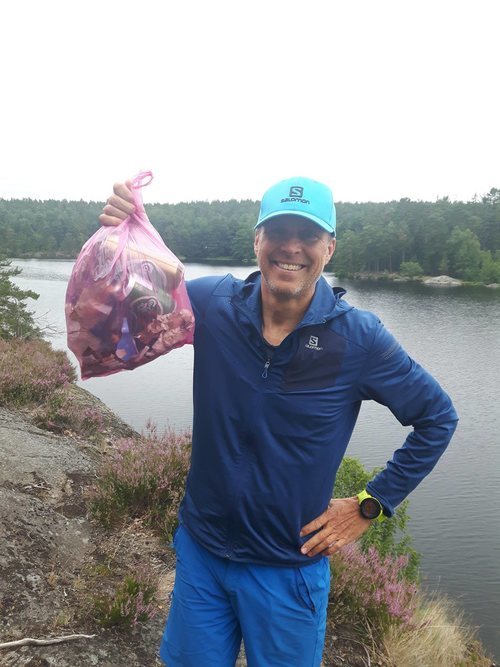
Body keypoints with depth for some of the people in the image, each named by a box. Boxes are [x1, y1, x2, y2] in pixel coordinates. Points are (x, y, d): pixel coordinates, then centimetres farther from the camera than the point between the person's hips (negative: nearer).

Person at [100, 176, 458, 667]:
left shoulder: (358, 337, -16)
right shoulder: (212, 303, -12)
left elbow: (437, 419, -5)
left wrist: (370, 505, -6)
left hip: (290, 568, -1)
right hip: (200, 551, 2)